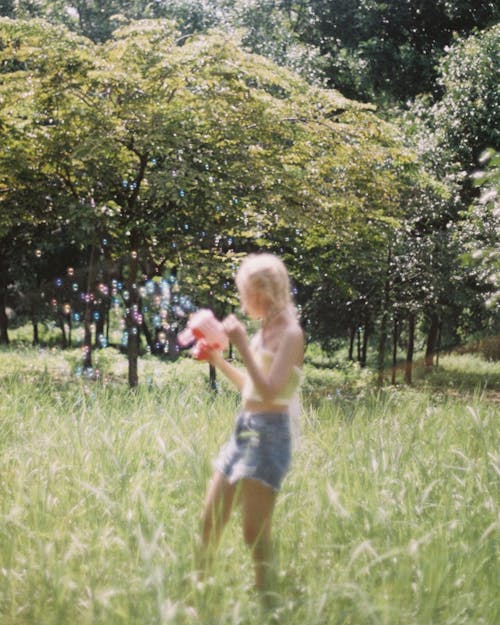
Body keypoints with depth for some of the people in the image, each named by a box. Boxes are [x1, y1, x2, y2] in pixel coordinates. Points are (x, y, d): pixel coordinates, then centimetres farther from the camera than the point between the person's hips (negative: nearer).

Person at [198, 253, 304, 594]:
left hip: (269, 433, -9)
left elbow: (270, 391, -21)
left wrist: (243, 345, -21)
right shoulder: (265, 331, 13)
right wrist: (218, 360, 16)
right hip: (244, 430, 9)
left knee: (255, 532, -6)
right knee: (210, 522, 11)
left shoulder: (290, 334, -12)